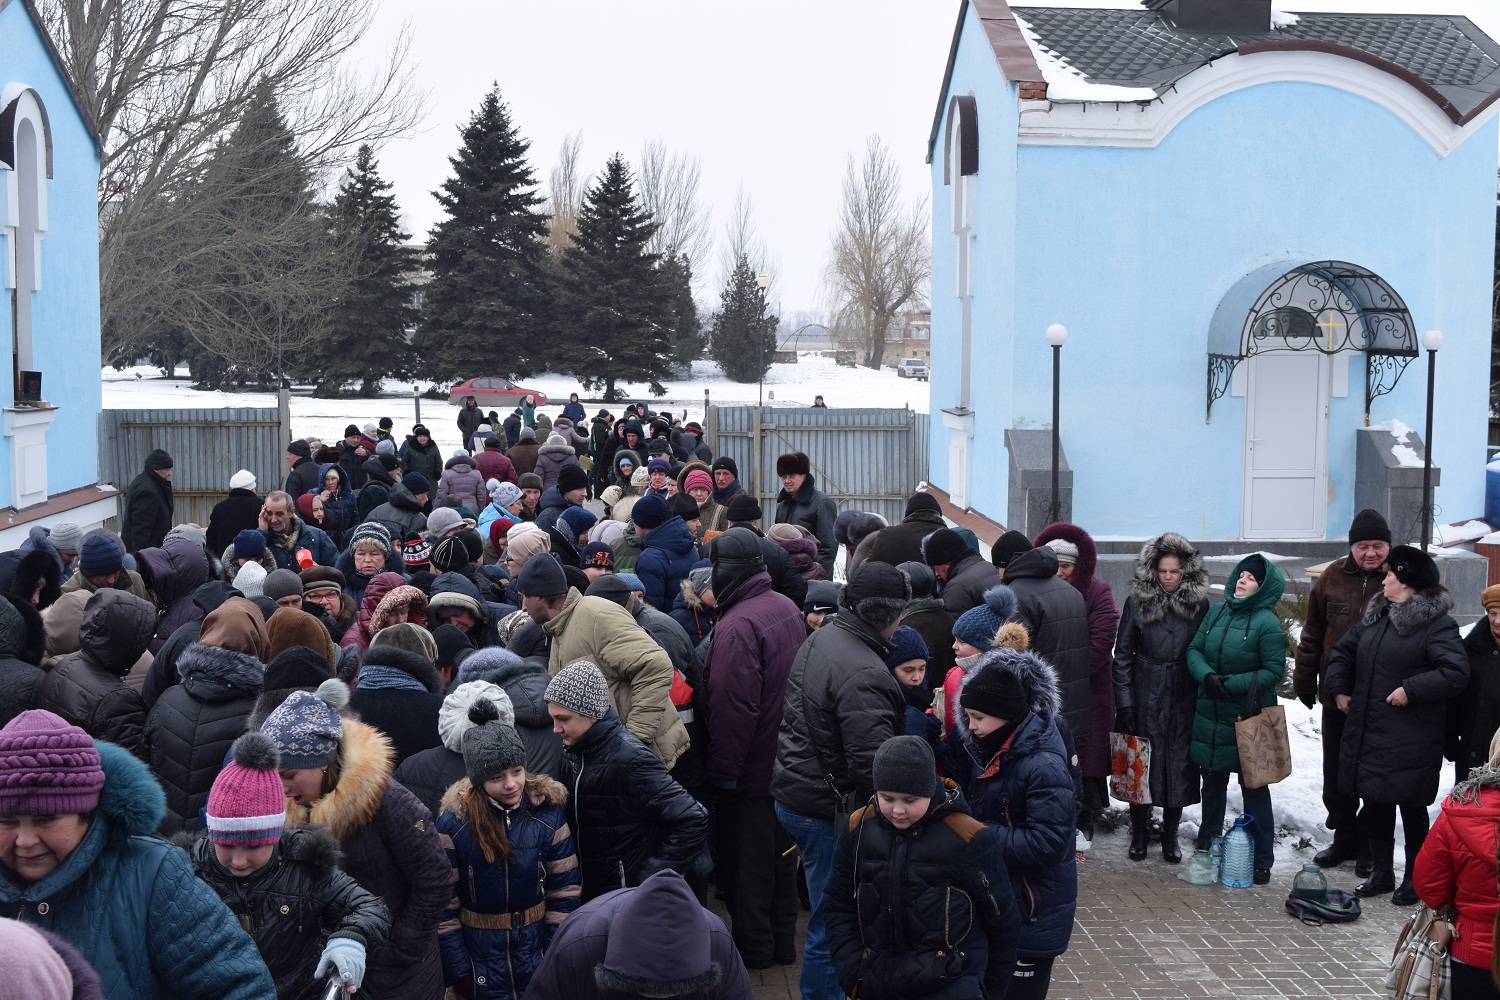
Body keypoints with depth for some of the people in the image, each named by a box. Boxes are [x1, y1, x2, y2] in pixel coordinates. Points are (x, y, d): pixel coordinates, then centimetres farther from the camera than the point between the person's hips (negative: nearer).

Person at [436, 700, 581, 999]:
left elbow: (564, 891, -4)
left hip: (537, 954, 1)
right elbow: (443, 905, -8)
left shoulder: (548, 812, -10)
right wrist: (457, 973, -7)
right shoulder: (453, 823, -14)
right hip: (480, 961, -1)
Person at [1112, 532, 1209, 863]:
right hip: (1144, 697, -1)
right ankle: (1139, 832, 21)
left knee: (1180, 763, 5)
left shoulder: (1199, 604, 1)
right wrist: (1124, 702, -5)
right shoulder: (1137, 602, -2)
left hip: (1184, 699, 1)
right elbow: (1122, 653, 0)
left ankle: (1170, 834, 22)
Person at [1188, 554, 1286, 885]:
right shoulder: (1216, 613, 5)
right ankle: (1206, 849, 31)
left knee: (1254, 788, 4)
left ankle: (1261, 861, 13)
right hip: (1210, 715, 5)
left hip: (1249, 718, -5)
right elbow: (1194, 650, 4)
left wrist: (1230, 684, -19)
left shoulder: (1267, 622, -12)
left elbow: (1274, 671, -13)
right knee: (1213, 783, 17)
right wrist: (1207, 676, -16)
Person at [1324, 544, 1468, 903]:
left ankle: (1414, 879, 19)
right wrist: (1339, 688, 10)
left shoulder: (1437, 625, -13)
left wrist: (1411, 690, -23)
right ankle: (1381, 873, 28)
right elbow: (1343, 652, 22)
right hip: (1368, 735, 8)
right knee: (1374, 805, 15)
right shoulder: (1376, 616, 11)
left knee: (1411, 808, 4)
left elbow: (1456, 672, -23)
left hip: (1410, 742, -7)